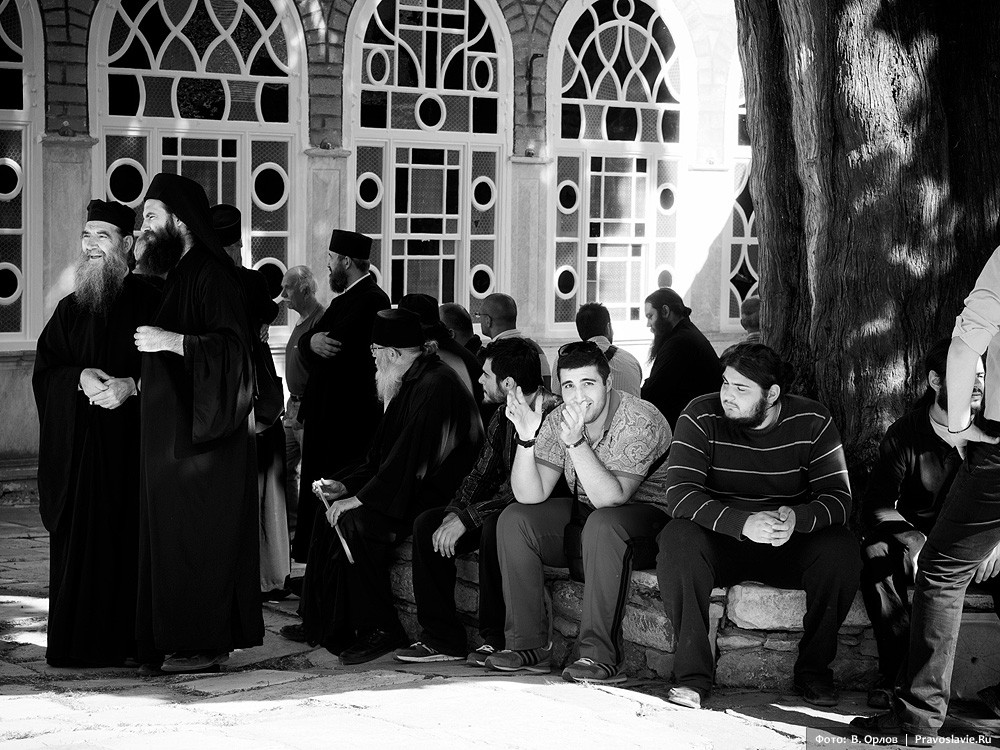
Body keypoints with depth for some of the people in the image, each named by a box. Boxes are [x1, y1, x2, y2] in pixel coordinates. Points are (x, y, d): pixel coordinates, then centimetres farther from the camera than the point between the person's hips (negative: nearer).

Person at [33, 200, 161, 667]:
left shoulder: (149, 303, 2)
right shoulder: (70, 309, 14)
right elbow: (43, 371, 8)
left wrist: (132, 385, -18)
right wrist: (79, 379, -12)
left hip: (129, 448, -3)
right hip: (76, 448, 3)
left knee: (126, 537, -4)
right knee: (77, 540, 0)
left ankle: (124, 637, 4)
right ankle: (76, 640, 5)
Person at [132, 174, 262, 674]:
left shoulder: (211, 276, -13)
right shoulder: (178, 274, 16)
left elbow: (234, 347, -22)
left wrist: (172, 341, -25)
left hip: (201, 435, -9)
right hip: (171, 433, 9)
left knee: (199, 537, -4)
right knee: (171, 535, 9)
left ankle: (207, 643, 3)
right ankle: (177, 639, 15)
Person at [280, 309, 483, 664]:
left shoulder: (436, 386, -19)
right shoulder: (412, 382, 14)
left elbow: (410, 456, -24)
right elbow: (383, 454, 18)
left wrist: (361, 498, -20)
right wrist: (348, 486, 6)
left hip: (435, 499, -10)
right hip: (412, 491, 10)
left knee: (356, 523, -25)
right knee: (331, 515, 5)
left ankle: (380, 629, -15)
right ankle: (321, 624, 8)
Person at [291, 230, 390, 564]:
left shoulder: (370, 299, -14)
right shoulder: (346, 298, 17)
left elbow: (333, 353, -23)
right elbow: (305, 340, 9)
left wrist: (318, 343, -3)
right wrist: (312, 341, -13)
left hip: (346, 424, -10)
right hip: (323, 417, 10)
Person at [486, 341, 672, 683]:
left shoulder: (640, 422, -22)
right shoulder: (559, 420, -4)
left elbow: (610, 498, -33)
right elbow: (531, 496, -13)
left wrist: (577, 442, -42)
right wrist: (526, 438, -27)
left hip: (650, 517, -6)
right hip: (585, 515, 7)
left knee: (602, 524, -37)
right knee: (514, 520, -11)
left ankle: (601, 655, -31)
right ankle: (529, 645, -6)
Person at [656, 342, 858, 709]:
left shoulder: (811, 422, -8)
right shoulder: (701, 417, -11)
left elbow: (839, 498, -13)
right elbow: (680, 492, -23)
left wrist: (798, 519, -38)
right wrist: (744, 523, -39)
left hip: (790, 547, 1)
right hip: (720, 542, -1)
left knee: (841, 550, -29)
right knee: (677, 539, -33)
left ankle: (814, 669, -8)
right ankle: (693, 675, -26)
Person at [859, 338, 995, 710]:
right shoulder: (905, 433, -5)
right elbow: (876, 507, -11)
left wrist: (994, 542, -25)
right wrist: (916, 540, -29)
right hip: (917, 535, 0)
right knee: (876, 553, -31)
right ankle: (895, 673, -22)